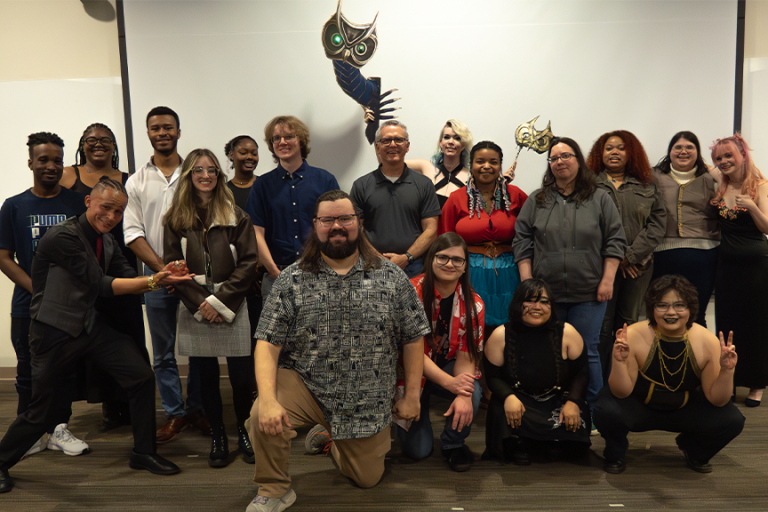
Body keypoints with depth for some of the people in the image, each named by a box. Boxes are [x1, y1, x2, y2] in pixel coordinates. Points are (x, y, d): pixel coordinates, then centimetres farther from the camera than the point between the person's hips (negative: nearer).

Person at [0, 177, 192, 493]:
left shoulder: (106, 241, 7)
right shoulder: (63, 237, -19)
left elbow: (129, 279, 1)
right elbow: (102, 285, -23)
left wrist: (163, 277, -17)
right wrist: (152, 281, -25)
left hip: (90, 325, 7)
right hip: (55, 332, -7)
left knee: (142, 376, -4)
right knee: (38, 413, 5)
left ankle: (143, 453, 12)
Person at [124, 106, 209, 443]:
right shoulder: (136, 182, 7)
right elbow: (133, 233, 2)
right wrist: (163, 269, -10)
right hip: (156, 277, 1)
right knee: (163, 352, 8)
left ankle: (197, 408, 21)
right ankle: (174, 413, 20)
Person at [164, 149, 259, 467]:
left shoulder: (237, 217, 3)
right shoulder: (175, 219, 6)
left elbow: (248, 262, -2)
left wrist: (220, 302, -9)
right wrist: (199, 303, -8)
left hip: (232, 308, -1)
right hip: (194, 311, 1)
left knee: (242, 376, 0)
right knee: (206, 378, 8)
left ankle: (244, 430, 22)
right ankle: (217, 435, 24)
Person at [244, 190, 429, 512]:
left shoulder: (391, 277, -5)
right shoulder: (292, 280, -7)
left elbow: (413, 338, 1)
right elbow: (268, 343, -11)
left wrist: (411, 396, 0)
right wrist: (268, 400, -25)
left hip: (368, 403, 2)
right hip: (304, 385, -1)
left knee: (367, 479, 13)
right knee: (262, 417, -30)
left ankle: (330, 437, 46)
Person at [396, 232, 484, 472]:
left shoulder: (473, 303, -9)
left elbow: (467, 354, -11)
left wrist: (464, 395, -32)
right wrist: (449, 382, -35)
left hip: (448, 367, 2)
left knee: (472, 394, -32)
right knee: (418, 450, -7)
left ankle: (453, 444, -1)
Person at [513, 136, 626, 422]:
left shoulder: (600, 199, 6)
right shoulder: (536, 201, 9)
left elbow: (614, 241, 4)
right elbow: (522, 243, 6)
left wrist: (607, 280, -4)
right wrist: (527, 283, -2)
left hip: (588, 293, -1)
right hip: (546, 293, 2)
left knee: (587, 352, 3)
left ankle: (591, 412, 18)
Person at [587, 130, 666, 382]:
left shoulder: (647, 187, 11)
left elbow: (657, 223, 3)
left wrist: (631, 255, -8)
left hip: (638, 266, 3)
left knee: (628, 324, 10)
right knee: (602, 326, -3)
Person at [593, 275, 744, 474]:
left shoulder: (708, 342, -17)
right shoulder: (634, 336, -24)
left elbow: (717, 400, -10)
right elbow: (621, 393, -20)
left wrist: (726, 371, -27)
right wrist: (620, 361, -38)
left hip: (685, 410, 3)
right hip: (638, 408, -3)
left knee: (732, 421, -19)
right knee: (606, 411, -33)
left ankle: (695, 451, 16)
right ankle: (616, 453, 4)